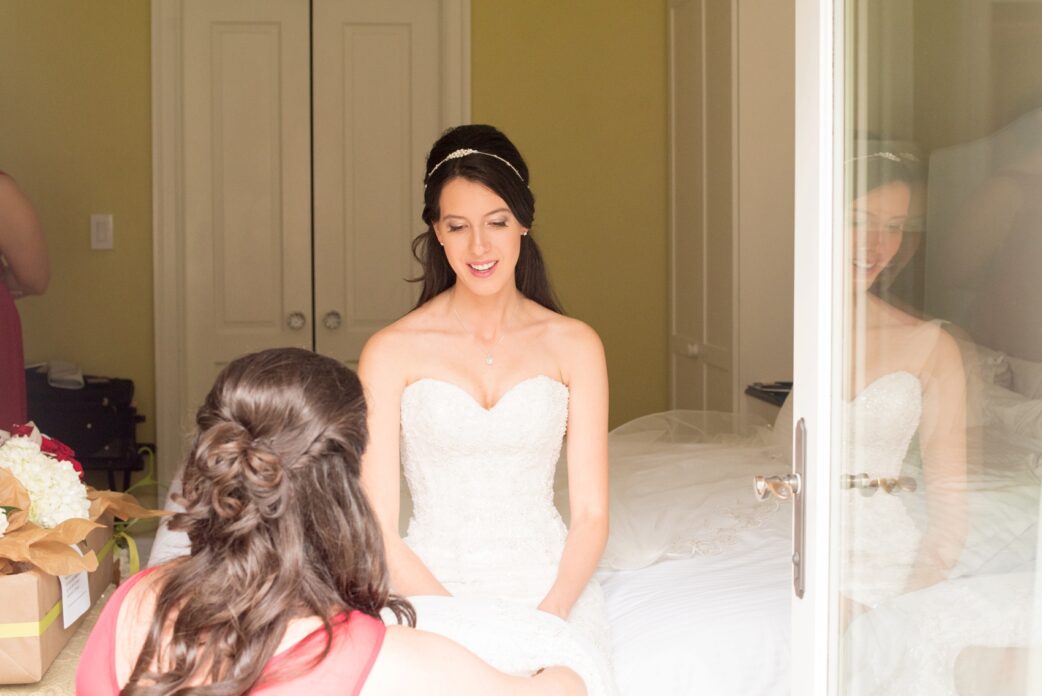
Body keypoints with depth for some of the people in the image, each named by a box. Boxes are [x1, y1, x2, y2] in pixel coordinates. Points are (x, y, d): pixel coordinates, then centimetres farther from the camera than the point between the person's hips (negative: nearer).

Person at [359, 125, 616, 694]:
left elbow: (591, 515, 4)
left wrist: (546, 619, -11)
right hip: (434, 589, -1)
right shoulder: (391, 352, 0)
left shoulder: (574, 345, 6)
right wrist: (464, 618, -13)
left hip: (550, 583, 1)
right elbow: (379, 530, -1)